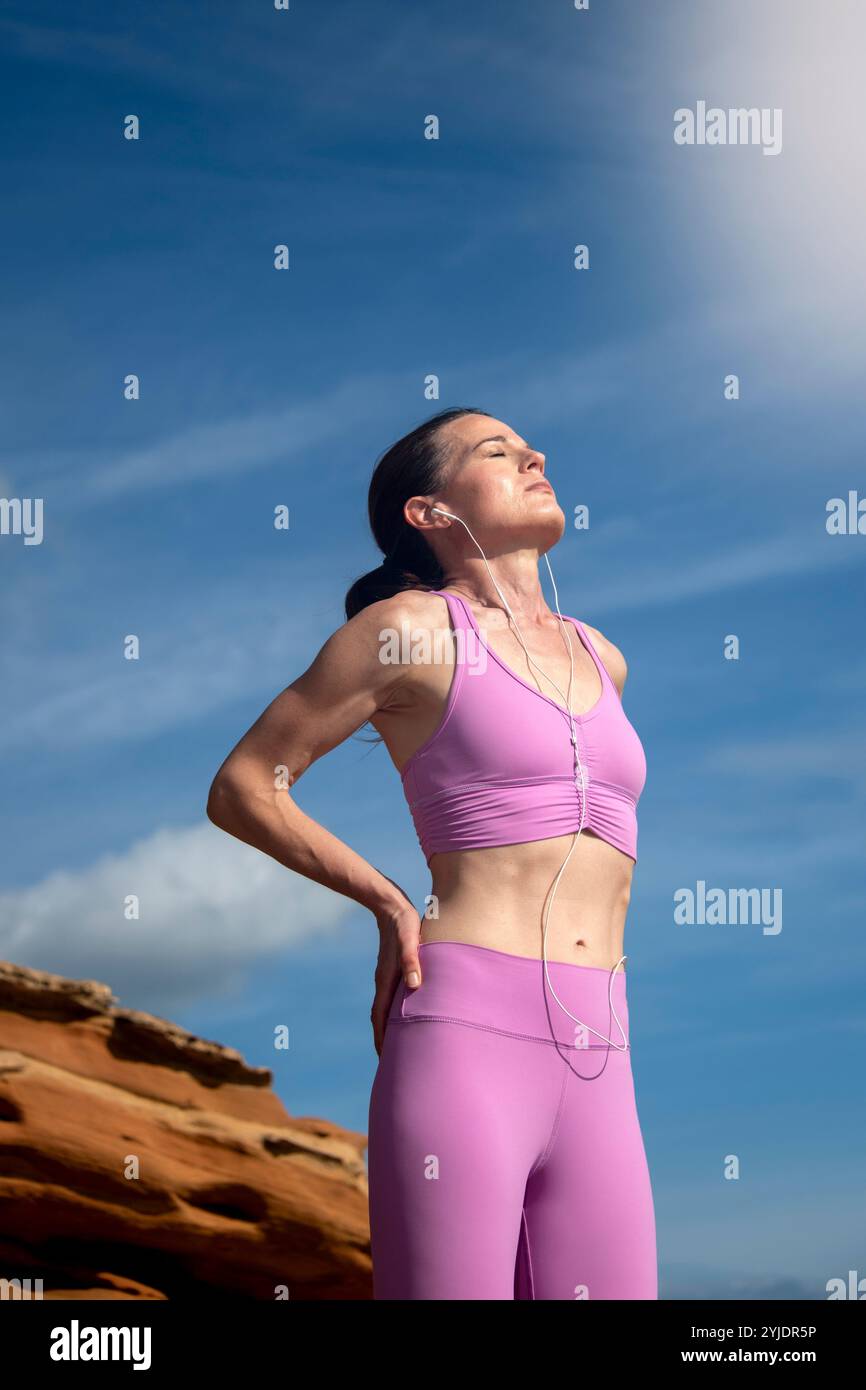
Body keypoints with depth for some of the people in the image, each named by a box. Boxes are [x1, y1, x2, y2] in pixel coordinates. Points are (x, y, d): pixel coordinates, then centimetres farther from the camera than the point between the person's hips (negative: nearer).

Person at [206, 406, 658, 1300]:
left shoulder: (602, 660, 20)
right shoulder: (412, 629, 3)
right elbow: (241, 789, 6)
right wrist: (389, 904, 5)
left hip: (598, 1067, 6)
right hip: (467, 1037, -5)